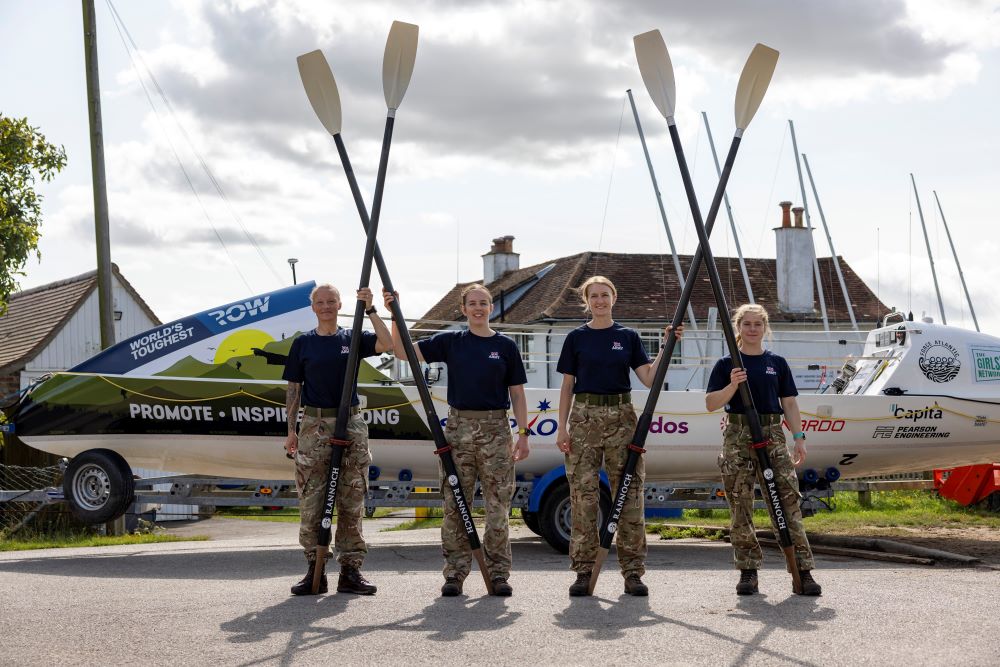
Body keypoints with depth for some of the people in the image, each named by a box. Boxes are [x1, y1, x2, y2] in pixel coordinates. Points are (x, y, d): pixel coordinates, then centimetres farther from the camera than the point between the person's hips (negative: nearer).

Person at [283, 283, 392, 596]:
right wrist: (291, 430, 3)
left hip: (351, 424, 0)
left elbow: (387, 344, -9)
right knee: (312, 501, -2)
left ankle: (351, 570, 5)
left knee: (351, 501, 1)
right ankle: (315, 570, 4)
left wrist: (370, 310, -16)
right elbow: (294, 388, 9)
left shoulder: (353, 339, 8)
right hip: (314, 425, 0)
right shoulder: (303, 344, 8)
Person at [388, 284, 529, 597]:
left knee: (498, 506, -1)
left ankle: (498, 573, 6)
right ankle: (455, 573, 8)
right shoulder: (450, 342, 7)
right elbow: (405, 350, 2)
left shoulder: (505, 345, 6)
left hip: (495, 428, -1)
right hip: (459, 426, 1)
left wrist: (523, 433, 0)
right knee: (455, 505, 2)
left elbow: (517, 394, 7)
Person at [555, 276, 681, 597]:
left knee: (629, 493, -1)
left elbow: (649, 378, 1)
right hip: (584, 416, -1)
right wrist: (562, 427, -1)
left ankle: (632, 571, 3)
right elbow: (567, 385, 7)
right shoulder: (576, 338, 7)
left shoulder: (628, 336, 8)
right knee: (583, 494, -3)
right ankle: (583, 571, 4)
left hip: (621, 416, 1)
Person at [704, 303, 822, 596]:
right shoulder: (727, 364, 5)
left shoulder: (777, 363, 11)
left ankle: (803, 570, -6)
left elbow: (789, 403, 11)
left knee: (788, 501, -7)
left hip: (772, 435, 1)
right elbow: (711, 403, 1)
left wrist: (799, 437, 2)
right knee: (740, 506, -1)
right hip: (738, 436, -1)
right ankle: (748, 571, 8)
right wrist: (732, 386, -16)